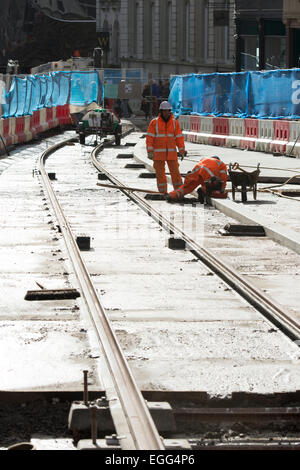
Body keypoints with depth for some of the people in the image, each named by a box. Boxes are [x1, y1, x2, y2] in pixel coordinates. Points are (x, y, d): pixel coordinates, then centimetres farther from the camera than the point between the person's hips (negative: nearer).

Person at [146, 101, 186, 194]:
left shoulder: (174, 122, 3)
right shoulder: (154, 123, -4)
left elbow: (179, 137, 4)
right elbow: (149, 137, -6)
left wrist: (182, 151, -2)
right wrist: (150, 151, -14)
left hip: (171, 153, 1)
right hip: (158, 153, -1)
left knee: (175, 172, 0)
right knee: (160, 174, 2)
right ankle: (163, 192, 9)